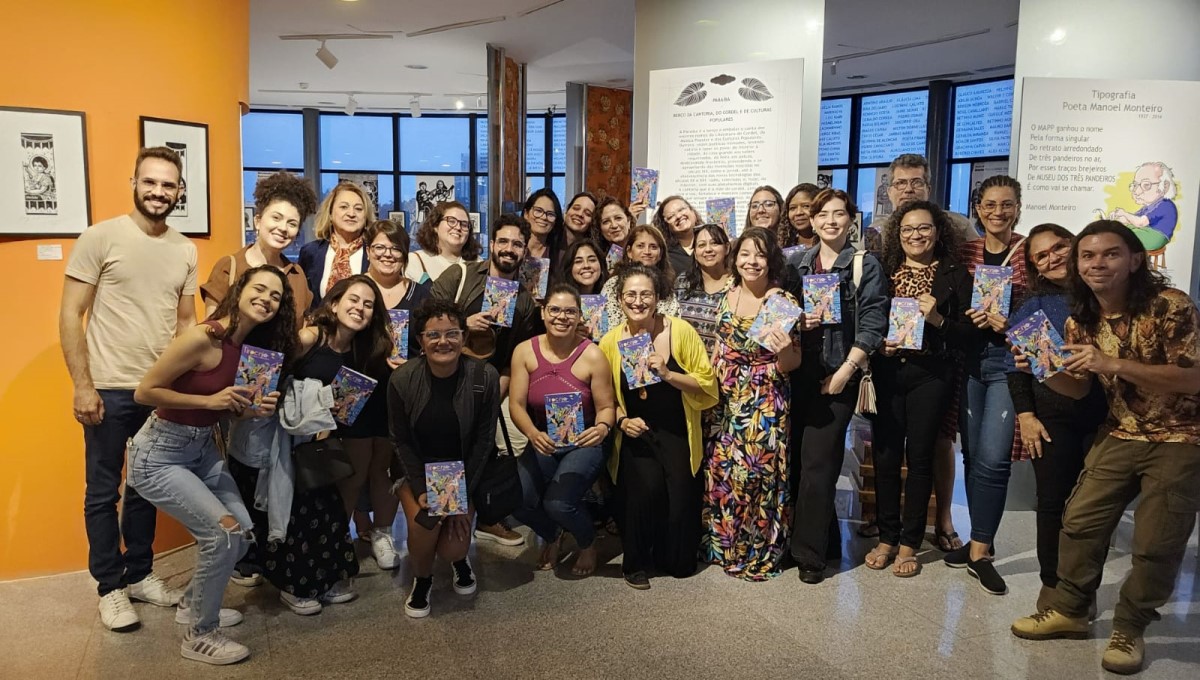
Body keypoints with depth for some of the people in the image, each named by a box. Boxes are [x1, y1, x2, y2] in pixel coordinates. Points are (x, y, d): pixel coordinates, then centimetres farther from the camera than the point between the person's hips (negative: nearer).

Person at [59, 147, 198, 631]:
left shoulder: (185, 250, 6)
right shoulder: (100, 238, -8)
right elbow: (70, 316, -8)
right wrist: (82, 386, -12)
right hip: (109, 390, -4)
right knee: (103, 493, 8)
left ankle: (139, 574, 30)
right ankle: (110, 587, 21)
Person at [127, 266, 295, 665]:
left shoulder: (255, 347, 1)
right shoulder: (203, 338, -24)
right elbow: (144, 392, -21)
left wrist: (255, 410, -11)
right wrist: (210, 400, -25)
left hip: (203, 450, 8)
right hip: (159, 455, -8)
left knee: (243, 531, 9)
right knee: (223, 532, -15)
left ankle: (194, 604, 35)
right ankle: (199, 636, 6)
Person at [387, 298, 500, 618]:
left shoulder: (484, 376, -16)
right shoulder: (402, 380, -14)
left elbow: (484, 439, -10)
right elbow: (402, 440, -7)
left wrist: (463, 495, -14)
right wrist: (421, 491, -17)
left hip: (465, 469, 0)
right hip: (417, 469, 0)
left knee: (451, 548, -13)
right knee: (424, 521, -26)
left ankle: (459, 557, 29)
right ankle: (422, 579, 9)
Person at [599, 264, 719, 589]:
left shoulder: (681, 331, -6)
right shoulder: (610, 341, -2)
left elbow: (707, 382, -5)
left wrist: (667, 374, -20)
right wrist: (622, 421, -8)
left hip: (676, 432, 0)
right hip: (635, 432, 0)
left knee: (681, 490, -18)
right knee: (646, 486, -25)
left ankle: (677, 560, 15)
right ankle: (635, 563, 2)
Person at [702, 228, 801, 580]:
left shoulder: (784, 302, -8)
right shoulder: (726, 298, 7)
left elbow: (790, 365, -7)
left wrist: (784, 351, -27)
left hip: (767, 404, -5)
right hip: (727, 403, 5)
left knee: (758, 473, -2)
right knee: (721, 473, 9)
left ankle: (760, 553, 16)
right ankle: (723, 546, 27)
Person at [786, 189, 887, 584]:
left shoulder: (865, 265, 0)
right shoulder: (799, 264, 12)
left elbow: (872, 324, -7)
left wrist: (845, 370, -14)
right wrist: (796, 322, -7)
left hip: (838, 376, -4)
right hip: (800, 373, 4)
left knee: (817, 463, -6)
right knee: (797, 457, 7)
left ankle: (810, 552, 4)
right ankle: (824, 534, 26)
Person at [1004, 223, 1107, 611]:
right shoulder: (1033, 304, 3)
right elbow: (1014, 363, 1)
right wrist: (1025, 415, -4)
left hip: (1103, 414, 0)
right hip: (1052, 416, 0)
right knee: (1053, 500, 5)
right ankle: (1051, 581, 21)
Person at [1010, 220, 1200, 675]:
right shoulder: (1081, 320, -1)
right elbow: (1078, 389, 7)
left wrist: (1114, 364, -32)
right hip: (1121, 435, 6)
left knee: (1156, 543, -3)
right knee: (1079, 520, 5)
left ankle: (1129, 628, 17)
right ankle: (1069, 610, 23)